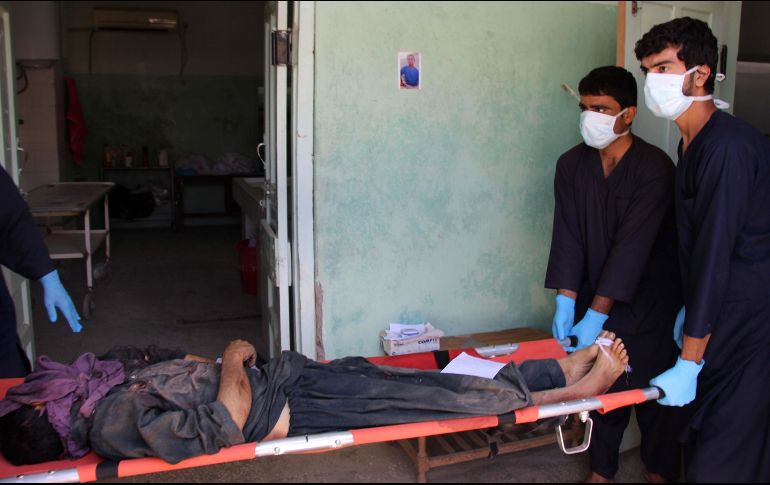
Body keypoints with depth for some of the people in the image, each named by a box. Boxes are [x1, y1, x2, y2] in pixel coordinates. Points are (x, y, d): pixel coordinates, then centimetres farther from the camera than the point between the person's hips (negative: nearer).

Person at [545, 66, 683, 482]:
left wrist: (598, 313, -26)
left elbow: (633, 245, -24)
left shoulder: (654, 167, -19)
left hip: (648, 303, -3)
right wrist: (566, 300, -16)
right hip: (595, 299, 4)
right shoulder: (572, 164, -3)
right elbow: (567, 234, -7)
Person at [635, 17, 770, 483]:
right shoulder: (695, 142, 8)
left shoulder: (727, 147, -21)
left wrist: (688, 364, -20)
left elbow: (715, 255, -23)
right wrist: (690, 309, 18)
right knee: (701, 440, 17)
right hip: (723, 319, 9)